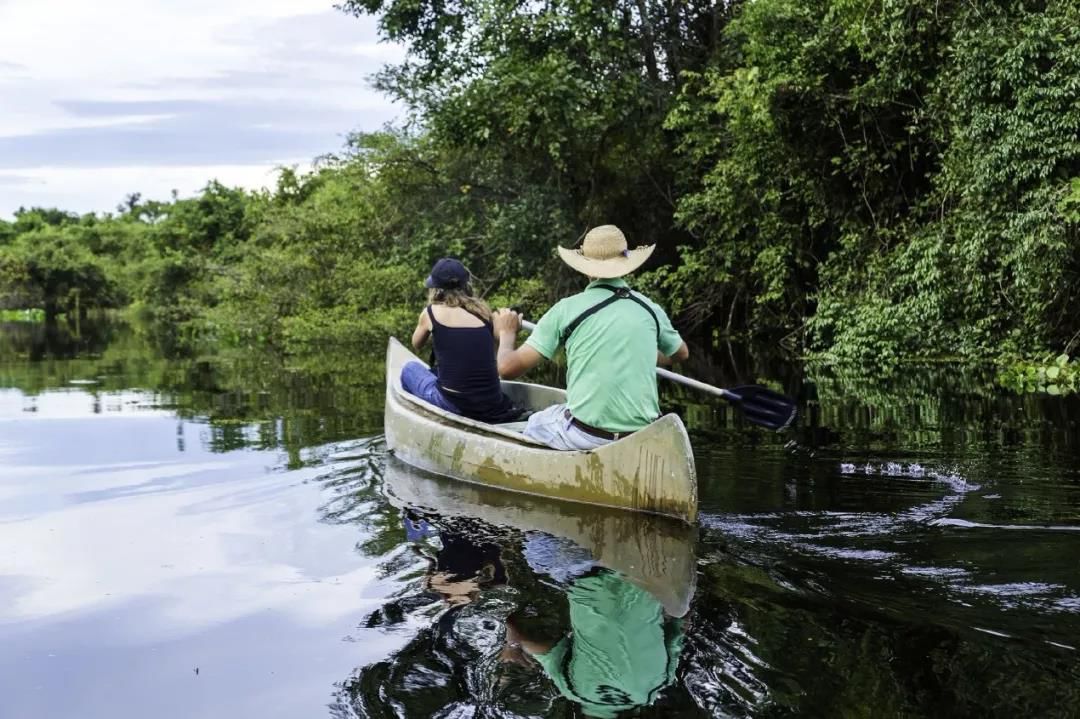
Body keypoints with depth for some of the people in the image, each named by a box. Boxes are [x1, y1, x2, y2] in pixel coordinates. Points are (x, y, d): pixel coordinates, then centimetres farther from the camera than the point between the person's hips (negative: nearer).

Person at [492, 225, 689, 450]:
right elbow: (681, 354, 26)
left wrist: (506, 334, 15)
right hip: (643, 438, 3)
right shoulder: (650, 309, 4)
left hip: (586, 436, -3)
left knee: (531, 425, 27)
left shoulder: (566, 309, -6)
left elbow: (508, 368, -6)